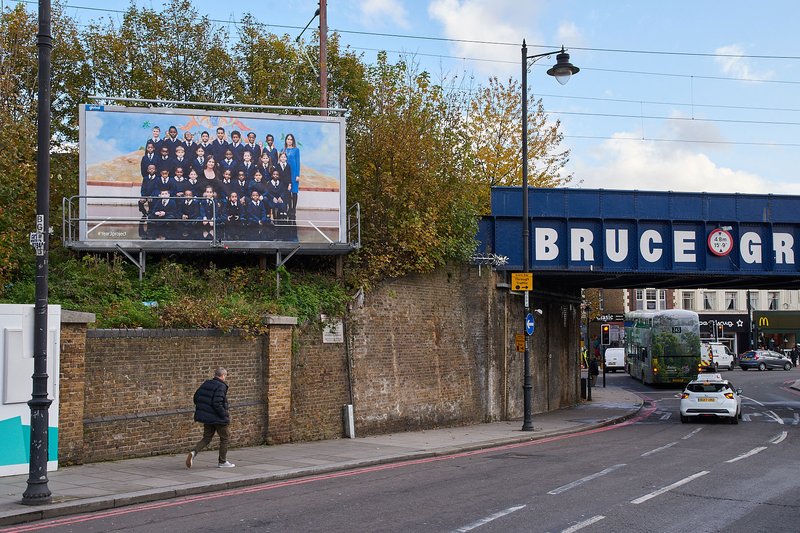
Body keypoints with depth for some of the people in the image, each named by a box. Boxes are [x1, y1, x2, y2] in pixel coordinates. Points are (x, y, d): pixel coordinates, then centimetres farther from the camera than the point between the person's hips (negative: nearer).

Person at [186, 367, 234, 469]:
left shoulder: (206, 384, 6)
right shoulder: (221, 387, -18)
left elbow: (196, 397, 10)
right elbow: (217, 403, -25)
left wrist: (201, 409, 18)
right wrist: (225, 414, -15)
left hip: (207, 418, 7)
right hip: (219, 418, -7)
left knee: (206, 438, 16)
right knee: (225, 438, 11)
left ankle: (194, 452, -8)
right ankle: (222, 462, 16)